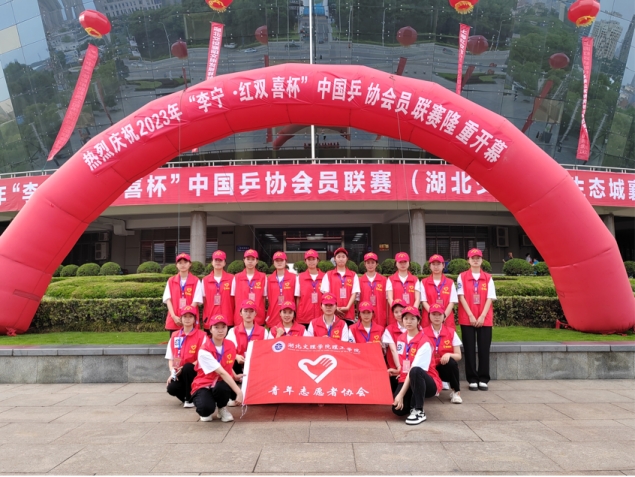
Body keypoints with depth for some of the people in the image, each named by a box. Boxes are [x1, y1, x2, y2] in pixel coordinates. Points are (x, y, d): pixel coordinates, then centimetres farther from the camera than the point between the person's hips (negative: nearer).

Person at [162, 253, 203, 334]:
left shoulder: (196, 281, 1)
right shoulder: (171, 281, 9)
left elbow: (195, 301, -5)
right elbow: (168, 300, 2)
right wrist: (174, 316, -10)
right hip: (173, 321, 2)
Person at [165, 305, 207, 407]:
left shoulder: (201, 335, -6)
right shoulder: (174, 336, 8)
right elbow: (170, 358, 9)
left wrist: (184, 368, -18)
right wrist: (172, 373, -9)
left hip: (195, 371, -2)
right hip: (179, 373, 3)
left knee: (187, 367, -36)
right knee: (171, 388, -27)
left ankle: (190, 398, -14)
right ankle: (187, 396, 7)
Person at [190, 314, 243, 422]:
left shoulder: (231, 345, -4)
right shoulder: (204, 351, -23)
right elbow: (222, 373, -30)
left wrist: (235, 376, -4)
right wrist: (238, 391, -35)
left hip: (221, 384, 4)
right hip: (204, 386, -4)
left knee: (222, 387, -35)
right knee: (205, 408, -37)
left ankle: (222, 408, 0)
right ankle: (207, 411, 3)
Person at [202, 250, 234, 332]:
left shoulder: (231, 278, 2)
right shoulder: (205, 280, 7)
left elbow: (234, 298, 5)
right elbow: (204, 300, 9)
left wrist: (233, 316, 0)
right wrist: (205, 317, 1)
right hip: (209, 320, 1)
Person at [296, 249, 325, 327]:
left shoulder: (325, 277, 4)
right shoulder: (300, 277, 3)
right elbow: (298, 298, 5)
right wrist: (297, 315, 3)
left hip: (321, 317, 1)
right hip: (304, 318, 0)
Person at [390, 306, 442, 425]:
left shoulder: (424, 343, -18)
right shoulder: (400, 339, 4)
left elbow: (414, 371, -24)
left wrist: (401, 394, -27)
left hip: (429, 383, -5)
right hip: (407, 381, 6)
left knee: (415, 371, -40)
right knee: (398, 409, -23)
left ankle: (419, 411, -23)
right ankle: (414, 402, 13)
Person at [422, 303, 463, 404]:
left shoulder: (451, 332, -1)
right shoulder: (423, 332, -2)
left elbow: (458, 356, -4)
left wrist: (449, 355, -26)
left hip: (445, 368, 0)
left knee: (452, 362, -35)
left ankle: (456, 392, -11)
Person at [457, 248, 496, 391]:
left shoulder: (488, 278, 6)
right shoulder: (462, 277, 2)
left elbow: (490, 298, 0)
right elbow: (461, 297, -4)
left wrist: (482, 316, -10)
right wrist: (471, 316, -12)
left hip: (485, 319, 1)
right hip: (467, 319, -1)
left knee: (484, 349, 3)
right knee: (469, 349, 2)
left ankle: (483, 379, 12)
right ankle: (472, 379, 9)